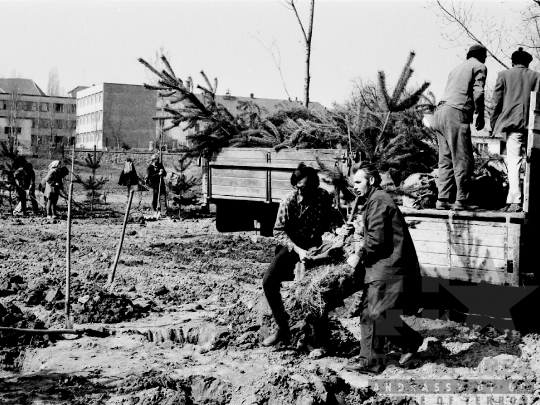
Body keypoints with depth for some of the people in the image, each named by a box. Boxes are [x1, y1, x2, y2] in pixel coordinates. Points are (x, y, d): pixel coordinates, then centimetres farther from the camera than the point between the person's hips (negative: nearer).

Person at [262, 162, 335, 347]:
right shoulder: (288, 201, -20)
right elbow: (279, 230, -17)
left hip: (315, 246, 0)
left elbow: (328, 224, -3)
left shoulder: (324, 197, -18)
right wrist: (297, 250, -27)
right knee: (269, 282, -14)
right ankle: (282, 327, -1)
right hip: (292, 246, 0)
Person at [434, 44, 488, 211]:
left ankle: (443, 200, 5)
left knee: (446, 160, 8)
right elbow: (478, 92, -8)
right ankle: (462, 200, -7)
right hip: (456, 114, -8)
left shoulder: (457, 68, 29)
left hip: (440, 111, 8)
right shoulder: (479, 67, 5)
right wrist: (480, 115, 0)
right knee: (463, 160, -6)